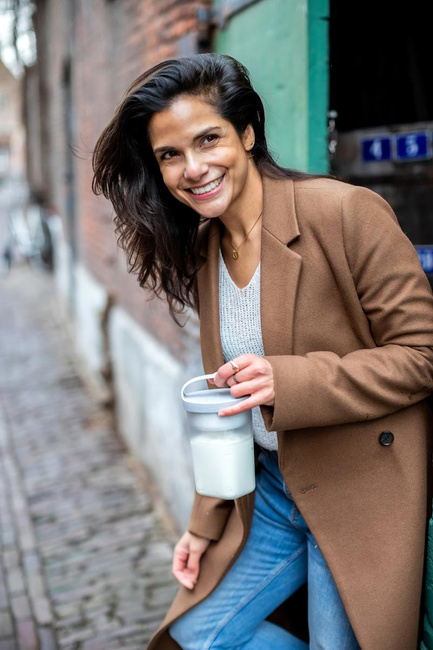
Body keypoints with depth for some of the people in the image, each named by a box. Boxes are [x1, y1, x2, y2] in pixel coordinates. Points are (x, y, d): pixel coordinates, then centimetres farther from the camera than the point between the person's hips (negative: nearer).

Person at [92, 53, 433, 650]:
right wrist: (205, 522, 10)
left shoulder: (347, 211, -17)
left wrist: (288, 382, -27)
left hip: (360, 492, -6)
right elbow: (225, 403, 11)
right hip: (271, 489, 7)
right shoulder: (202, 251, 5)